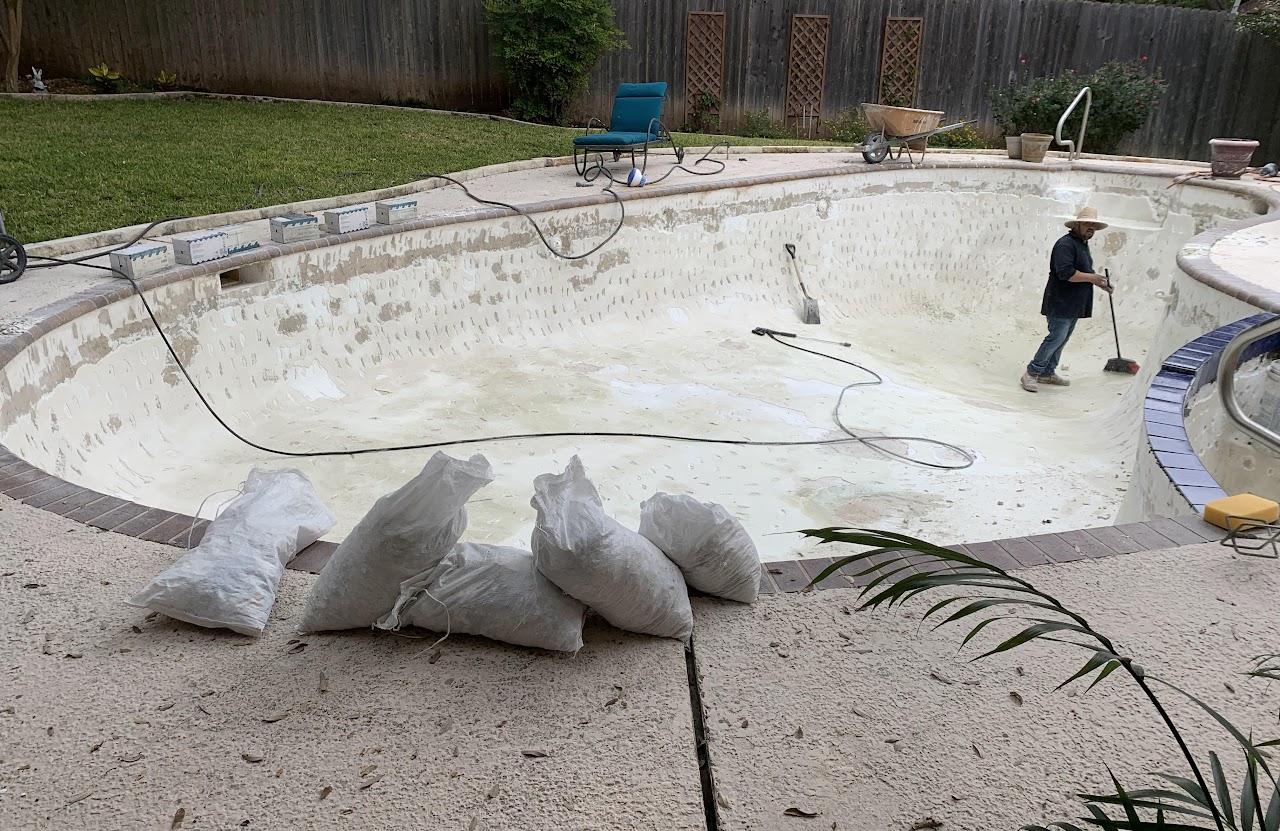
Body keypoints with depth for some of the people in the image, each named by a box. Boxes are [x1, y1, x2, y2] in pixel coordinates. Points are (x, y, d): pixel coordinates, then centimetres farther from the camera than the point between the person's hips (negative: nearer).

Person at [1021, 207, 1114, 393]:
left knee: (1062, 339, 12)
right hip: (1061, 303, -10)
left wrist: (1099, 282, 15)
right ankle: (1031, 373, -7)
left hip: (1074, 304, 10)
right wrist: (1092, 278, -18)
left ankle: (1047, 373, 19)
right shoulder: (1065, 244, -15)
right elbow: (1066, 273, -26)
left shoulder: (1083, 245, 19)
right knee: (1057, 337, -13)